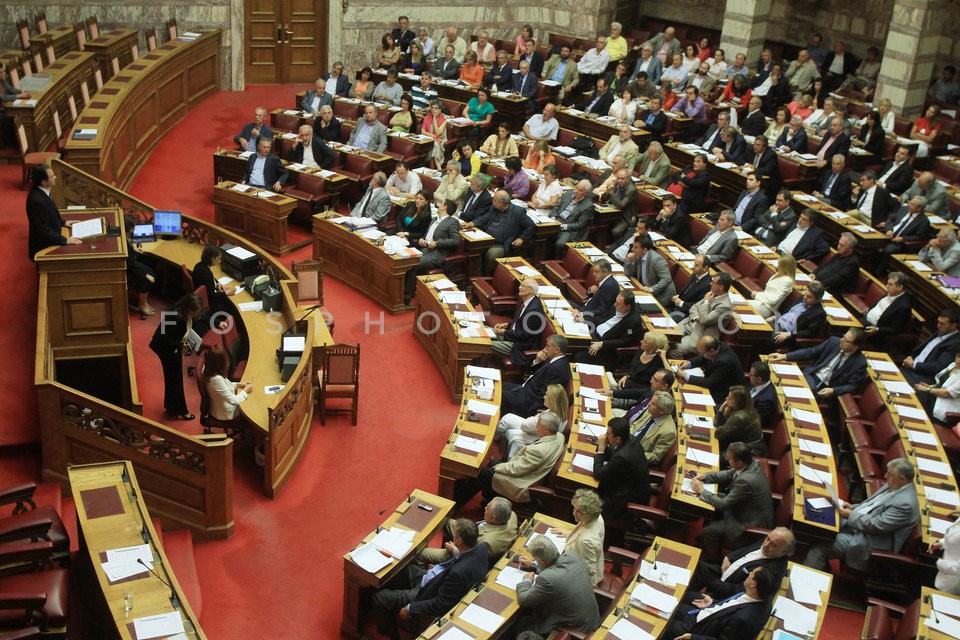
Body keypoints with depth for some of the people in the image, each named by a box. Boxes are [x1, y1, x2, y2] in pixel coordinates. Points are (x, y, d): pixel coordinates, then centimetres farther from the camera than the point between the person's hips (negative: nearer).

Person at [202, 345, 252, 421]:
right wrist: (245, 391, -14)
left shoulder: (209, 371, -12)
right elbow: (234, 401, -30)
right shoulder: (217, 379, -37)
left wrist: (238, 385, -2)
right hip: (226, 413, -8)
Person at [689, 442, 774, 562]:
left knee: (708, 531, -11)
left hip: (753, 525, -10)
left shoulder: (746, 480, -36)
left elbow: (724, 504, -25)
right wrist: (705, 476, -1)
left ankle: (713, 561, 15)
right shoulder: (751, 464, -9)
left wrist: (702, 491, -13)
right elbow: (728, 474, 11)